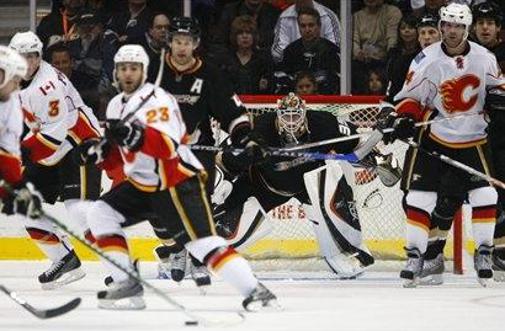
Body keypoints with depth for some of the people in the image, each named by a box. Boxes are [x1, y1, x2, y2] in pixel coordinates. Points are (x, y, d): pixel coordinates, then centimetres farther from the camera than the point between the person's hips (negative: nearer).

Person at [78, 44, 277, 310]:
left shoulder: (157, 99, -15)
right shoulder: (116, 106, 12)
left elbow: (169, 146, -29)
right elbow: (120, 155, 20)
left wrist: (137, 135, -46)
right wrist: (101, 151, -2)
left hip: (178, 183, -9)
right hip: (143, 185, 9)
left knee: (202, 242, -19)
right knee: (100, 215, 0)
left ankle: (254, 291, -24)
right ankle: (127, 283, 0)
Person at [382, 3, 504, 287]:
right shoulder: (427, 60, -10)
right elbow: (410, 97, -4)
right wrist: (400, 119, -21)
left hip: (473, 141, 1)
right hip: (433, 139, -1)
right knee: (419, 197, -8)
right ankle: (415, 256, 0)